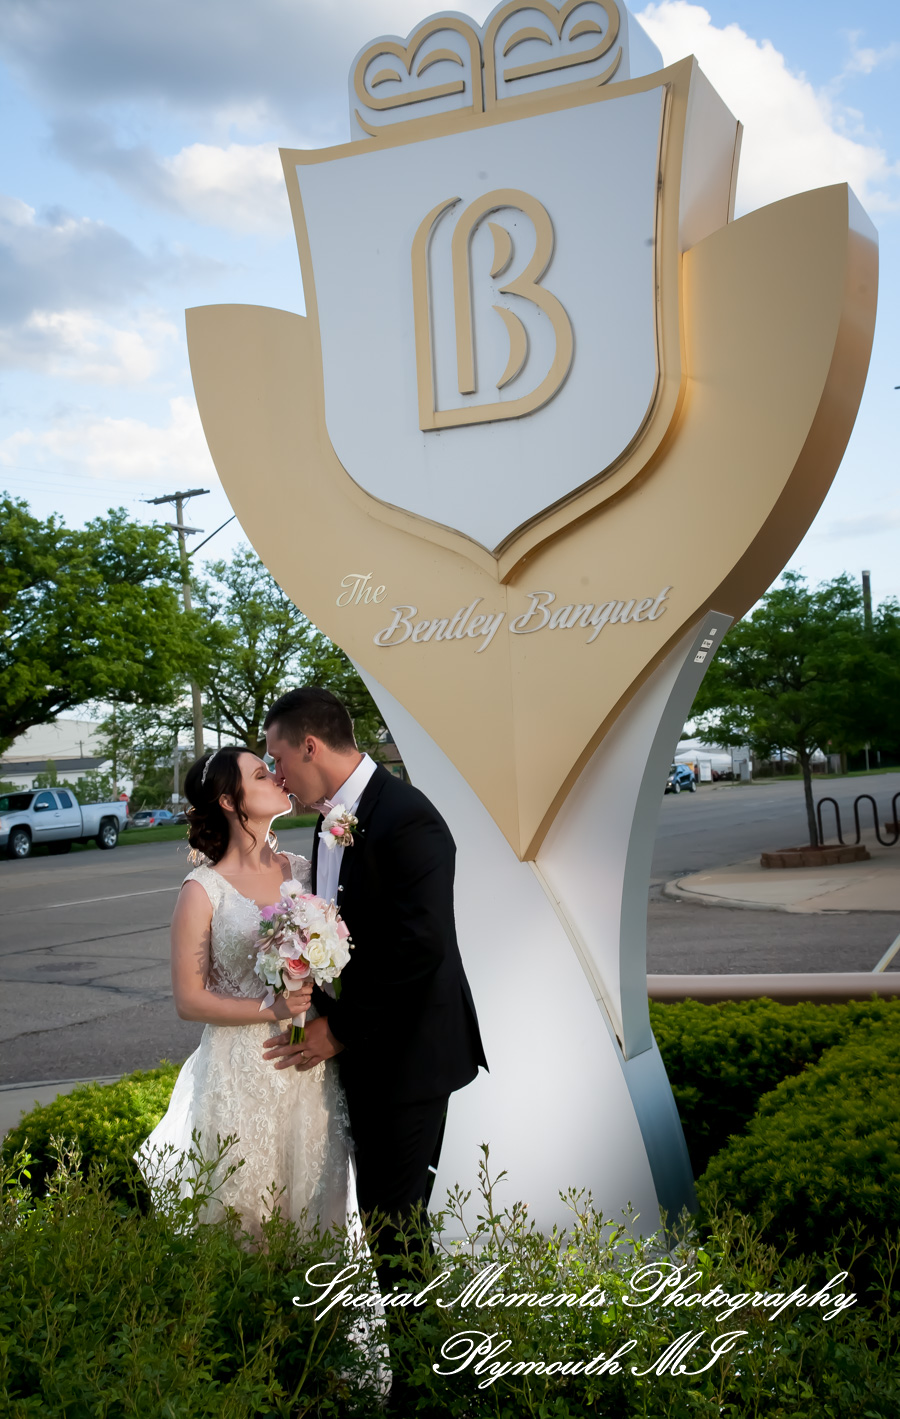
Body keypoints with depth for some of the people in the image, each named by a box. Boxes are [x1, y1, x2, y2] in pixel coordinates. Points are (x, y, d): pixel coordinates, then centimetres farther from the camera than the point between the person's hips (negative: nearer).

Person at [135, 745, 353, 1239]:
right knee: (246, 1219, 6)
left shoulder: (300, 869, 6)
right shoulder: (203, 891, -8)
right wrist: (272, 1009, -17)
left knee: (313, 1206, 13)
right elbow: (189, 1000, -7)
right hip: (243, 1075, -4)